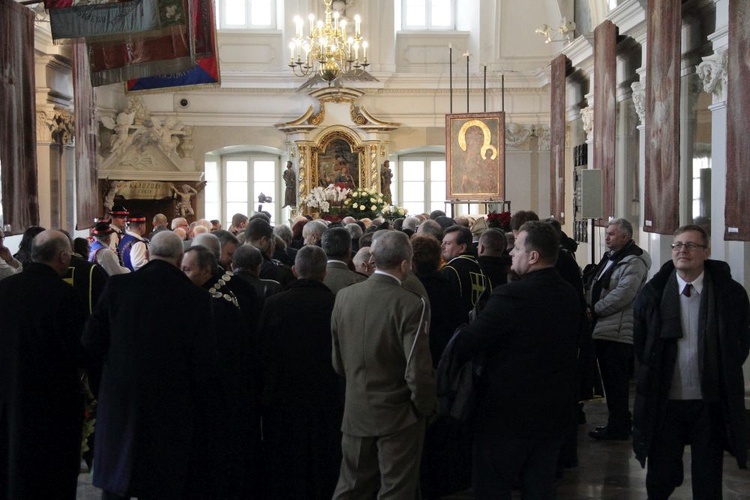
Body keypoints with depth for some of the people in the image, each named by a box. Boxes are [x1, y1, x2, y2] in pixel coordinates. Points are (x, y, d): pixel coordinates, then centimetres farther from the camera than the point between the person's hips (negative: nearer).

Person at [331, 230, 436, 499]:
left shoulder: (344, 296, -4)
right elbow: (418, 371, -22)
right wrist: (426, 407, -5)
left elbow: (338, 361, 5)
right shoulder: (411, 304, -20)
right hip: (398, 415, -5)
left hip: (356, 413, 5)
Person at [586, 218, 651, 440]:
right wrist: (591, 307, 8)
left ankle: (618, 427, 3)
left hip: (619, 331, -10)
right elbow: (594, 286, 25)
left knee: (616, 381, -4)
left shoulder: (633, 262, -12)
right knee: (610, 379, 15)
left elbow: (623, 293, -22)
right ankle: (619, 423, 24)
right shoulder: (609, 258, 18)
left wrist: (595, 308, -14)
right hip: (604, 329, 10)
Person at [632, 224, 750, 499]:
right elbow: (640, 343, 9)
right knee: (661, 476, 9)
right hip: (665, 401, 1)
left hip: (711, 402, -1)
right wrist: (656, 375, 7)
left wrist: (721, 378, 6)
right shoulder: (653, 293, -1)